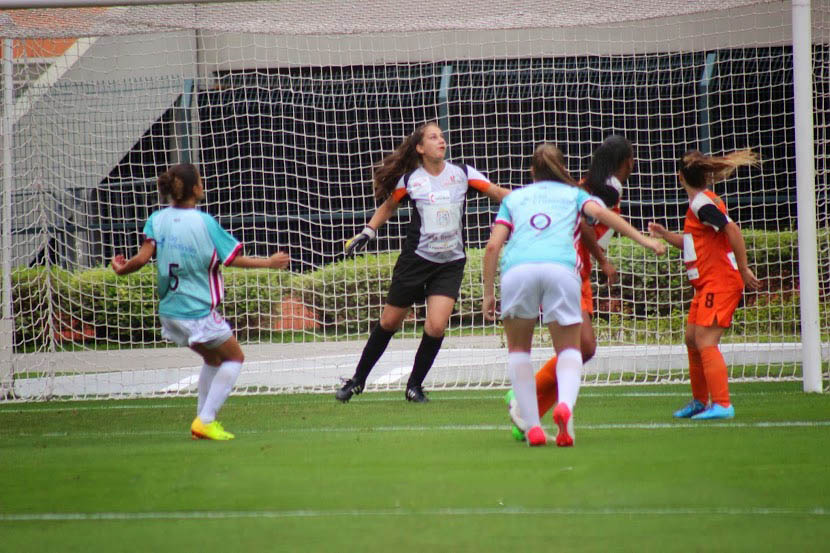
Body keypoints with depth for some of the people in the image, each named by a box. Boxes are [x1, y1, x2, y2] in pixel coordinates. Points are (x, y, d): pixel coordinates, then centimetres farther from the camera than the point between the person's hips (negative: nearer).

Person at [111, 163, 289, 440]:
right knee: (234, 357, 13)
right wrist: (269, 262, 4)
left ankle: (203, 419, 22)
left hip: (169, 311, 6)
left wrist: (123, 269, 7)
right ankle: (206, 420, 2)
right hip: (199, 311, -6)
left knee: (212, 358, 26)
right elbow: (233, 259, -9)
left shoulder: (157, 220, -2)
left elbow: (143, 257, -12)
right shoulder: (204, 222, -13)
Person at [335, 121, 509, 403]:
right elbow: (389, 206, 15)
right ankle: (358, 380, 23)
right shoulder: (410, 179, -2)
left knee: (436, 327, -14)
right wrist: (367, 232, 8)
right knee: (389, 322, 7)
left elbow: (497, 192, -3)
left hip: (451, 263, 0)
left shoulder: (462, 173, -2)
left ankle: (414, 385, 6)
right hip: (416, 260, 0)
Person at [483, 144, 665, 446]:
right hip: (561, 267, -1)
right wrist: (642, 239, 3)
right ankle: (565, 404, -20)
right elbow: (599, 212, 7)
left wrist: (488, 293, 23)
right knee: (568, 348, 11)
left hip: (517, 267, 1)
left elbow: (492, 247, 19)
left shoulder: (513, 198, 29)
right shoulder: (573, 194, 28)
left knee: (518, 348, 18)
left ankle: (532, 426, 5)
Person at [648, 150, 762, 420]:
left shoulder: (702, 203, -14)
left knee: (705, 342, -15)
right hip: (707, 284, 10)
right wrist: (665, 235, 15)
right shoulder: (699, 203, 16)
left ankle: (722, 404, -19)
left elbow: (732, 229, -25)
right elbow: (693, 244, 27)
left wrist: (743, 268, -23)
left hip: (720, 283, -10)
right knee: (692, 339, 15)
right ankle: (699, 401, 27)